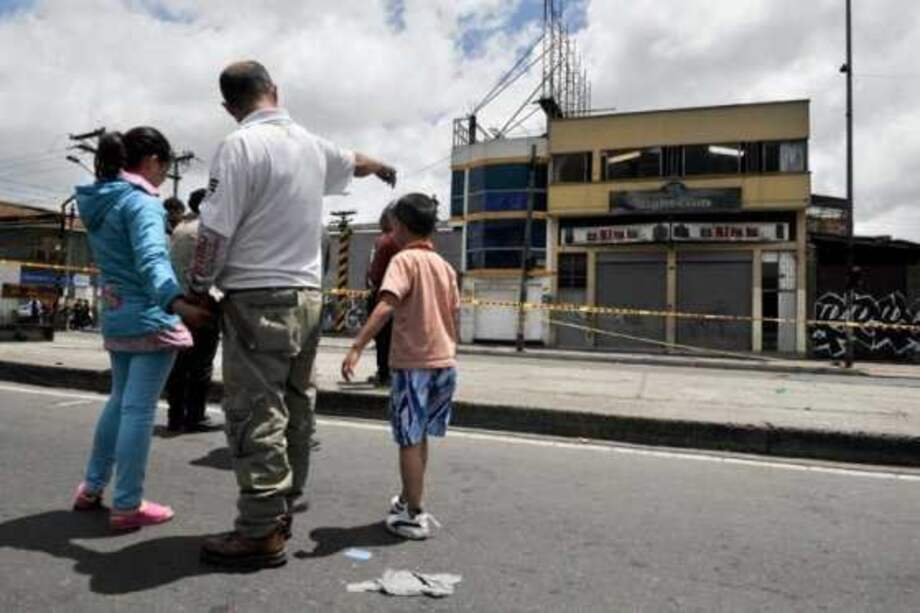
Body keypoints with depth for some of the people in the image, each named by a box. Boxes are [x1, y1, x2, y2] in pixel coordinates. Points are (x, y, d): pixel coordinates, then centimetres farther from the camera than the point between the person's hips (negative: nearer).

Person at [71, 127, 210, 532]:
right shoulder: (141, 202, -14)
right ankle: (127, 506, 3)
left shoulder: (98, 202, 14)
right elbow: (151, 260, -30)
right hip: (148, 317, -9)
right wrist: (179, 304, -45)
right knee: (138, 409, -4)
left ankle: (93, 487, 31)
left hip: (115, 318, 9)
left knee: (119, 401, 21)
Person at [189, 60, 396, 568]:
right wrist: (384, 168, 52)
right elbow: (354, 162, 31)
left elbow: (215, 232, -15)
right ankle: (281, 512, 28)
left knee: (255, 415, -3)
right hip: (307, 297, 8)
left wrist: (196, 290, -1)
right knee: (294, 409, 14)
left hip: (256, 300, -7)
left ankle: (261, 532, 4)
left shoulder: (240, 145, -11)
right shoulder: (311, 145, 10)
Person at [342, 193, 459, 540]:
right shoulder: (444, 265, 11)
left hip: (413, 363, -7)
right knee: (419, 438, 21)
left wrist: (357, 347, -29)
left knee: (410, 441, 4)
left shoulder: (405, 259, -9)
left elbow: (386, 305, -24)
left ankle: (413, 516, 12)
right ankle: (408, 500, 37)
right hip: (444, 361, 7)